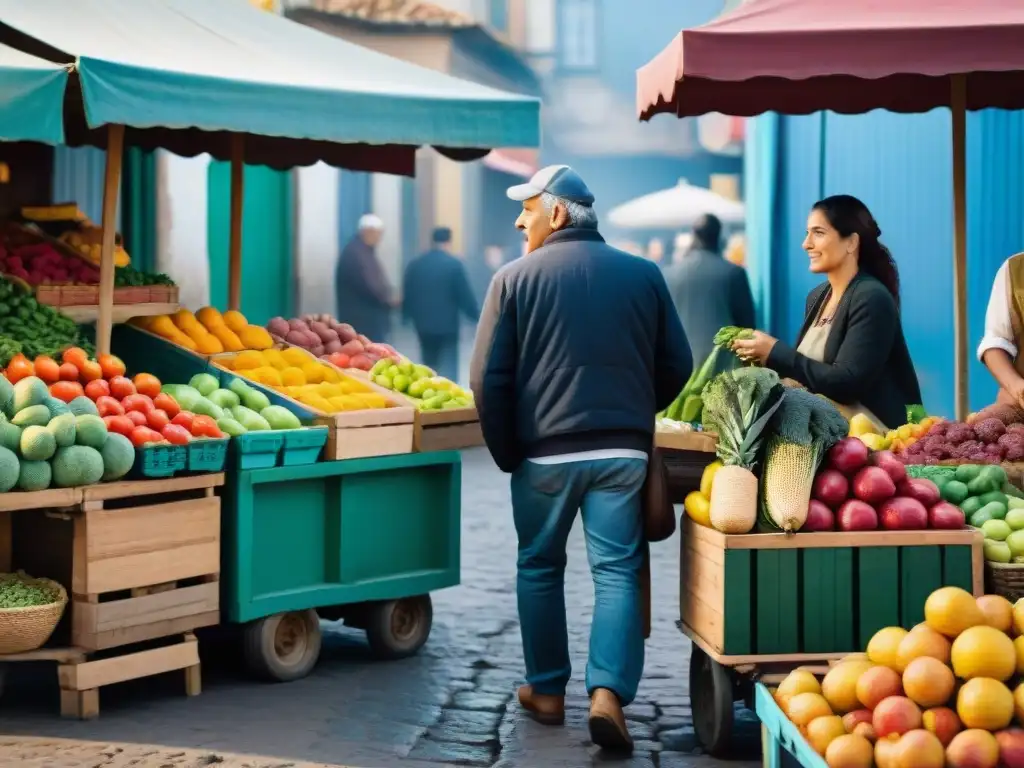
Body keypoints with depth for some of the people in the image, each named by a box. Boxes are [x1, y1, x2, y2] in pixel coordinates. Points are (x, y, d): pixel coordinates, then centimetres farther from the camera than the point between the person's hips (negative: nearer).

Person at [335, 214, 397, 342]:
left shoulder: (367, 251, 16)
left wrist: (388, 297, 4)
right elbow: (366, 285, -22)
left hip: (372, 317, 10)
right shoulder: (353, 253, -17)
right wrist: (388, 298, -13)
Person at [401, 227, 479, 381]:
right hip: (447, 324, -5)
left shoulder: (414, 264, 4)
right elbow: (465, 295, -8)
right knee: (447, 369, -4)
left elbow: (407, 295, 10)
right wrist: (476, 316, 4)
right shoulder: (454, 264, -10)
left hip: (423, 324, 5)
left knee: (428, 367, 15)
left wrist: (407, 316, 22)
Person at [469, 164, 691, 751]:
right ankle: (608, 692, -12)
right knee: (617, 571, 3)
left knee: (540, 567, 15)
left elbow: (489, 378, -5)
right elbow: (676, 366, 7)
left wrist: (506, 452, 6)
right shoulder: (643, 274, 4)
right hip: (623, 451, 1)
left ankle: (547, 690, 22)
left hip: (544, 451, -1)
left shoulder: (516, 278, -2)